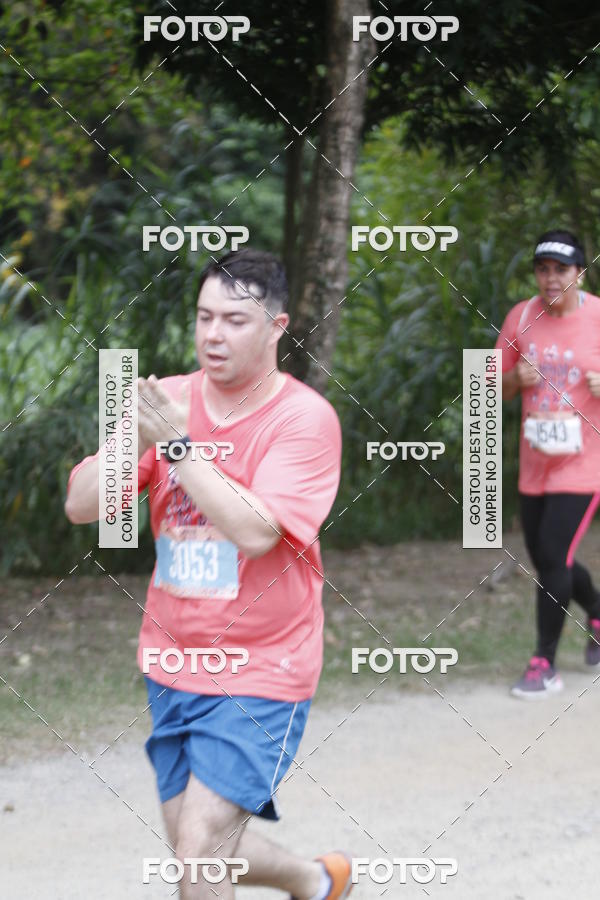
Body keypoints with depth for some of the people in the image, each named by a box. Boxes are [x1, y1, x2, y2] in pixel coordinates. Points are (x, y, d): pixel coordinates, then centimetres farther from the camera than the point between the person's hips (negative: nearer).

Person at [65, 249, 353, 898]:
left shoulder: (304, 418, -13)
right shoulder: (169, 401, 1)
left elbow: (255, 530, -26)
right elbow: (80, 505, -7)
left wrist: (178, 445, -27)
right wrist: (136, 443, -24)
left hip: (259, 675, -6)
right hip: (173, 666, 6)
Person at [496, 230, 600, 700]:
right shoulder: (521, 317, 2)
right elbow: (499, 388, 11)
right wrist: (518, 378, -11)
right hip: (536, 463, 5)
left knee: (553, 555, -12)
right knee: (545, 558, 14)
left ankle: (545, 664, -2)